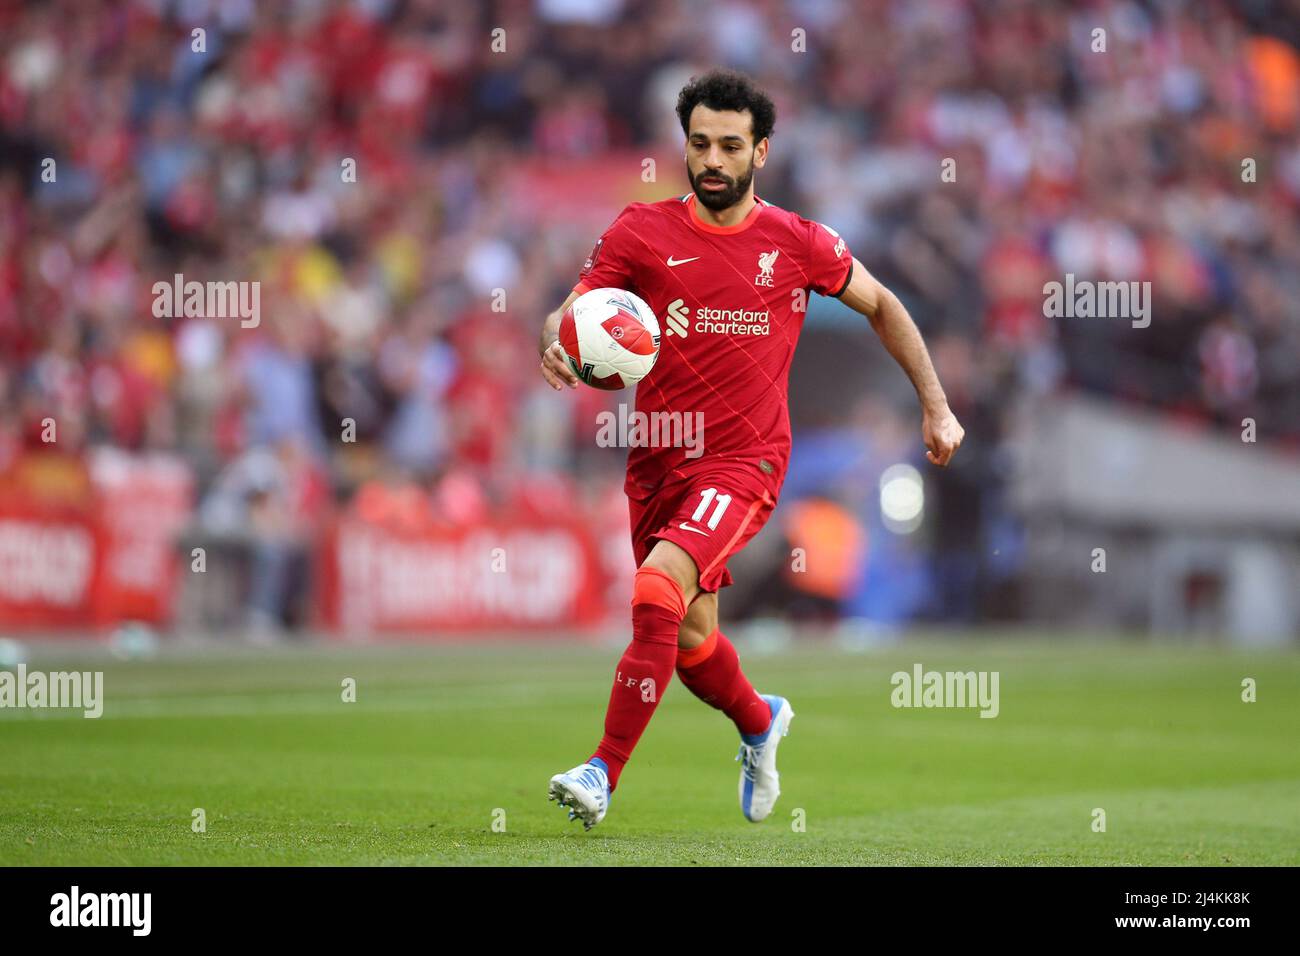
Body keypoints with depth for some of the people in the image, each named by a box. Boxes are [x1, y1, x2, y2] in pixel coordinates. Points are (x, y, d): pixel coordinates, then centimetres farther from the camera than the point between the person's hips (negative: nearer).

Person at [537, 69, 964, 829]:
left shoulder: (797, 243, -1)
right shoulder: (643, 231, -1)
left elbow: (881, 306, 14)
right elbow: (568, 313, -6)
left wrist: (936, 406, 11)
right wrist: (557, 344, -30)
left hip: (745, 461, -3)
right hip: (659, 460, 3)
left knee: (658, 592, -25)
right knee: (691, 639, 13)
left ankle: (604, 777, -22)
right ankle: (760, 721, 47)